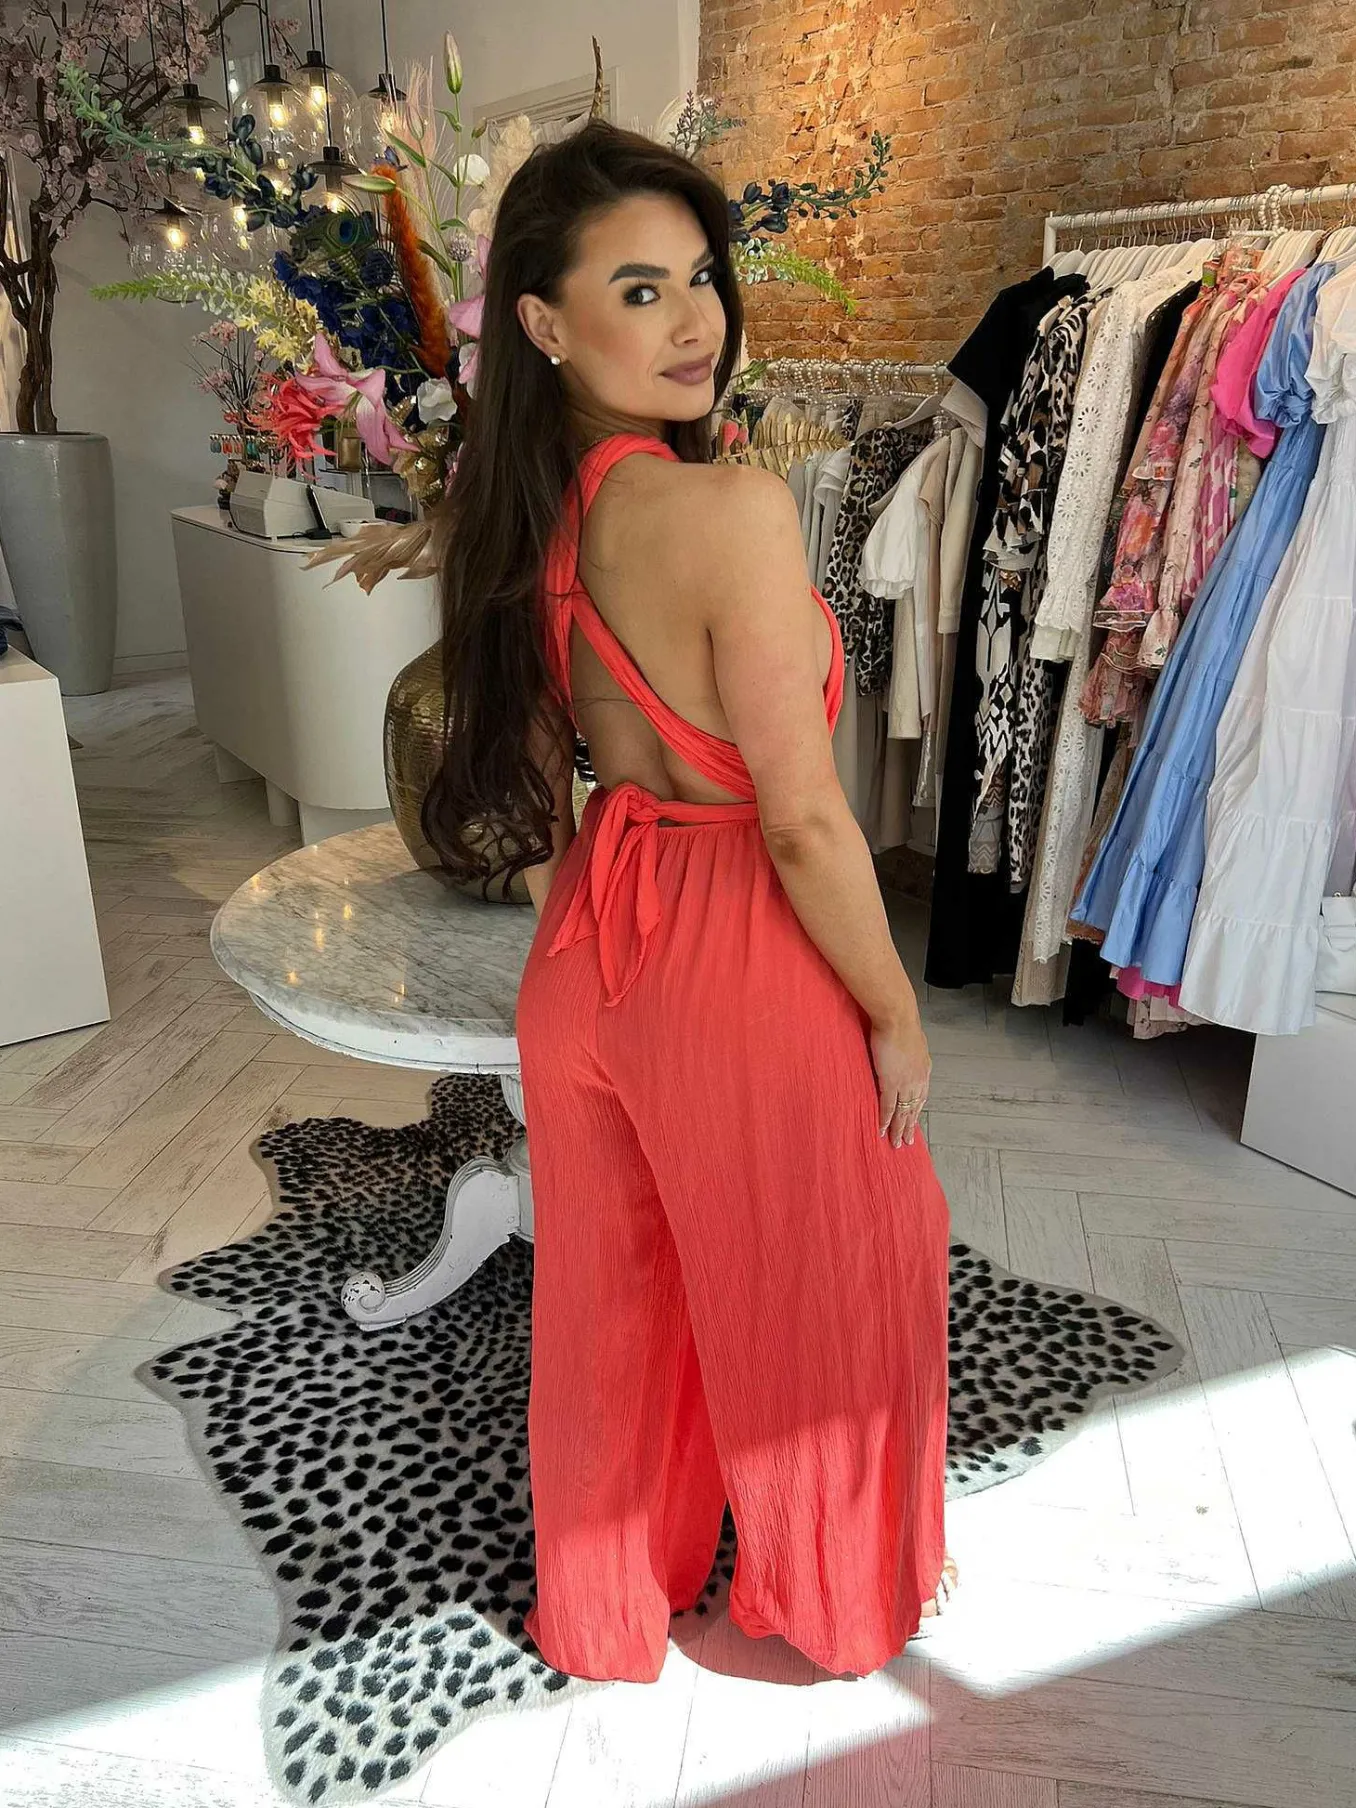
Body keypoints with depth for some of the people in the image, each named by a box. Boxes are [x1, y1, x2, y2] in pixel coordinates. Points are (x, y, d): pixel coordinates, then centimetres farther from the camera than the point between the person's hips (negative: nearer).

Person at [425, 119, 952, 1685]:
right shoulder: (733, 510, -24)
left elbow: (534, 780, 9)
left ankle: (608, 1602, 49)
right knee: (804, 1294, 19)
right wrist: (898, 1018, -9)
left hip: (592, 952, 7)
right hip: (741, 962, -7)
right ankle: (817, 1606, 47)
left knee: (615, 1288, 23)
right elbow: (804, 824, -22)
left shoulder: (525, 513, 1)